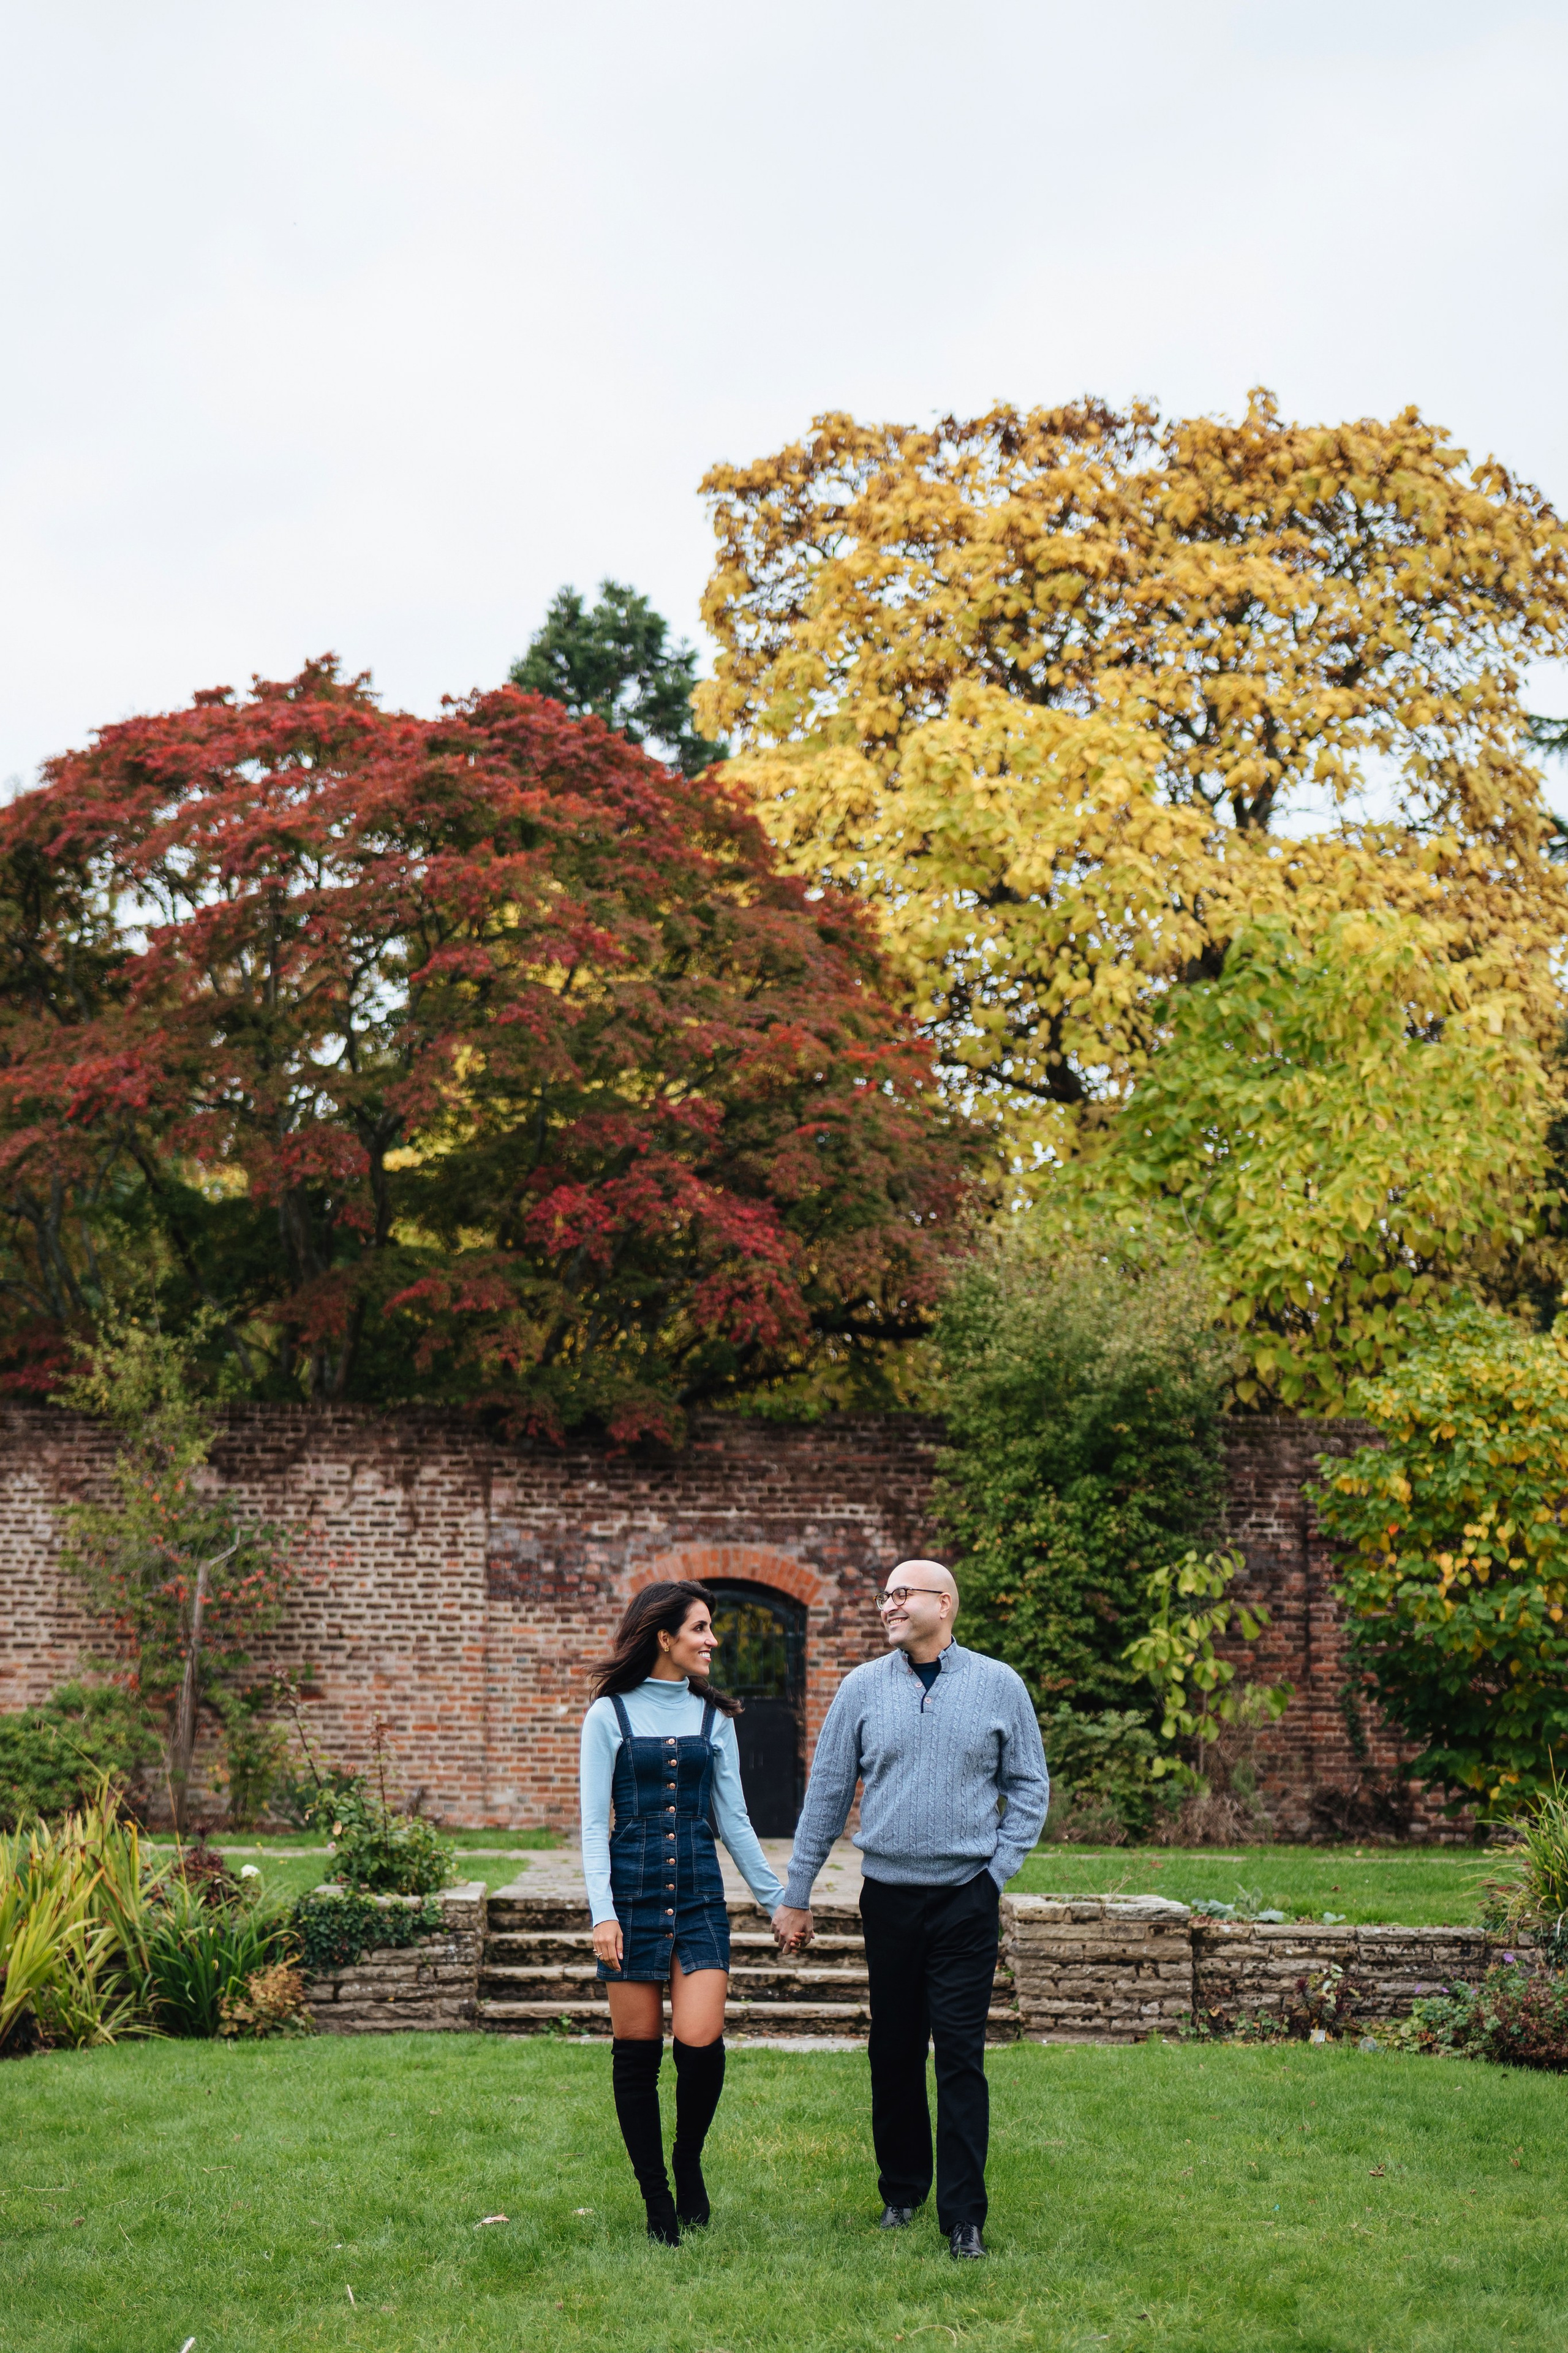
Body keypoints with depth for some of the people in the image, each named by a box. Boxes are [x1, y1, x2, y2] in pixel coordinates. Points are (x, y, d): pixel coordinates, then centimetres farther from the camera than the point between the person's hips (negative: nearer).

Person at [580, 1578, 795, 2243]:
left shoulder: (714, 1717, 10)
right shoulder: (609, 1714, 0)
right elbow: (593, 1822, -2)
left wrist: (777, 1898, 14)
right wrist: (602, 1911, -12)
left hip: (699, 1890, 2)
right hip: (632, 1887, -2)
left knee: (700, 2041, -11)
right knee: (636, 2050, 2)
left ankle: (689, 2162, 15)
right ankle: (656, 2197, 16)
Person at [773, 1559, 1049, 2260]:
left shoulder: (999, 1686, 2)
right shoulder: (862, 1689, 4)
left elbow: (1029, 1788, 9)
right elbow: (826, 1795, 8)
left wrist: (998, 1868, -1)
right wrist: (796, 1895, 9)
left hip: (966, 1898, -2)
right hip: (888, 1895, 2)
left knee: (960, 2056, -4)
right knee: (894, 2051, 9)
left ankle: (964, 2217, 2)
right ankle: (901, 2192, 24)